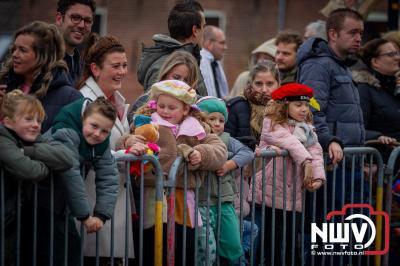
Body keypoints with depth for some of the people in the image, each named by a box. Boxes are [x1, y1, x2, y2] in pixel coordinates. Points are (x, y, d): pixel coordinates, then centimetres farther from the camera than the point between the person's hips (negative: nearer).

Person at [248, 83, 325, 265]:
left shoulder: (306, 128, 13)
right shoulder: (272, 125, -3)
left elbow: (315, 151, -1)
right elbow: (290, 142, -19)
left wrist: (318, 176, -17)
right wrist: (306, 162, -31)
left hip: (293, 194, 5)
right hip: (271, 191, -5)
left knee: (293, 240, 7)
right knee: (273, 239, -3)